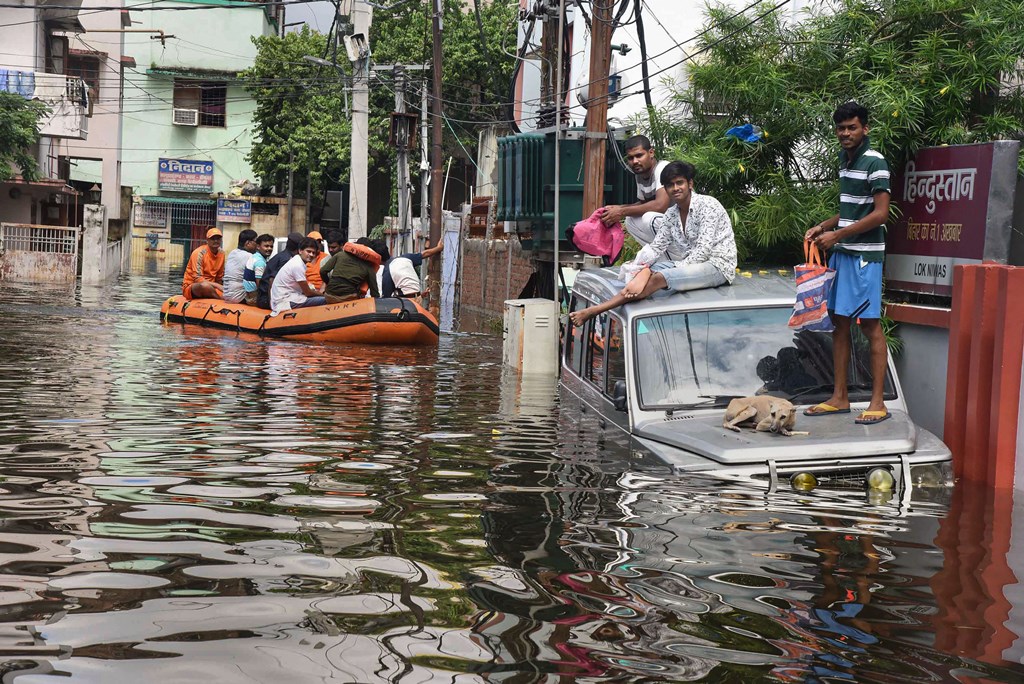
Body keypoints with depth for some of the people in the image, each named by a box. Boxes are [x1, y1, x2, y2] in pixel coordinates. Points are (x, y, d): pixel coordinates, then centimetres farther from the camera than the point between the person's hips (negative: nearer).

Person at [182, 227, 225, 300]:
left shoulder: (221, 253, 3)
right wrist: (216, 285, -28)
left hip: (210, 286, 6)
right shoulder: (199, 253, -16)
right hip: (191, 287, -6)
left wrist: (221, 288, -2)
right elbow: (197, 279, -23)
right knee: (205, 286, -40)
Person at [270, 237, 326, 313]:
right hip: (284, 302, -10)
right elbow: (307, 293, -11)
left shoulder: (296, 260, 10)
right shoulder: (298, 266, -18)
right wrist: (320, 293, 6)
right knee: (324, 300, -19)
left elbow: (304, 287, 21)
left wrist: (316, 290, 8)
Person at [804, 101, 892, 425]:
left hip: (865, 255, -9)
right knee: (839, 322, 10)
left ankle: (878, 402, -2)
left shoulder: (874, 162, -12)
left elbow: (880, 213, -17)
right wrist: (823, 227, 10)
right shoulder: (844, 160, 14)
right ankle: (839, 397, 17)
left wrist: (837, 234, -17)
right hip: (841, 252, 9)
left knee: (870, 324, -6)